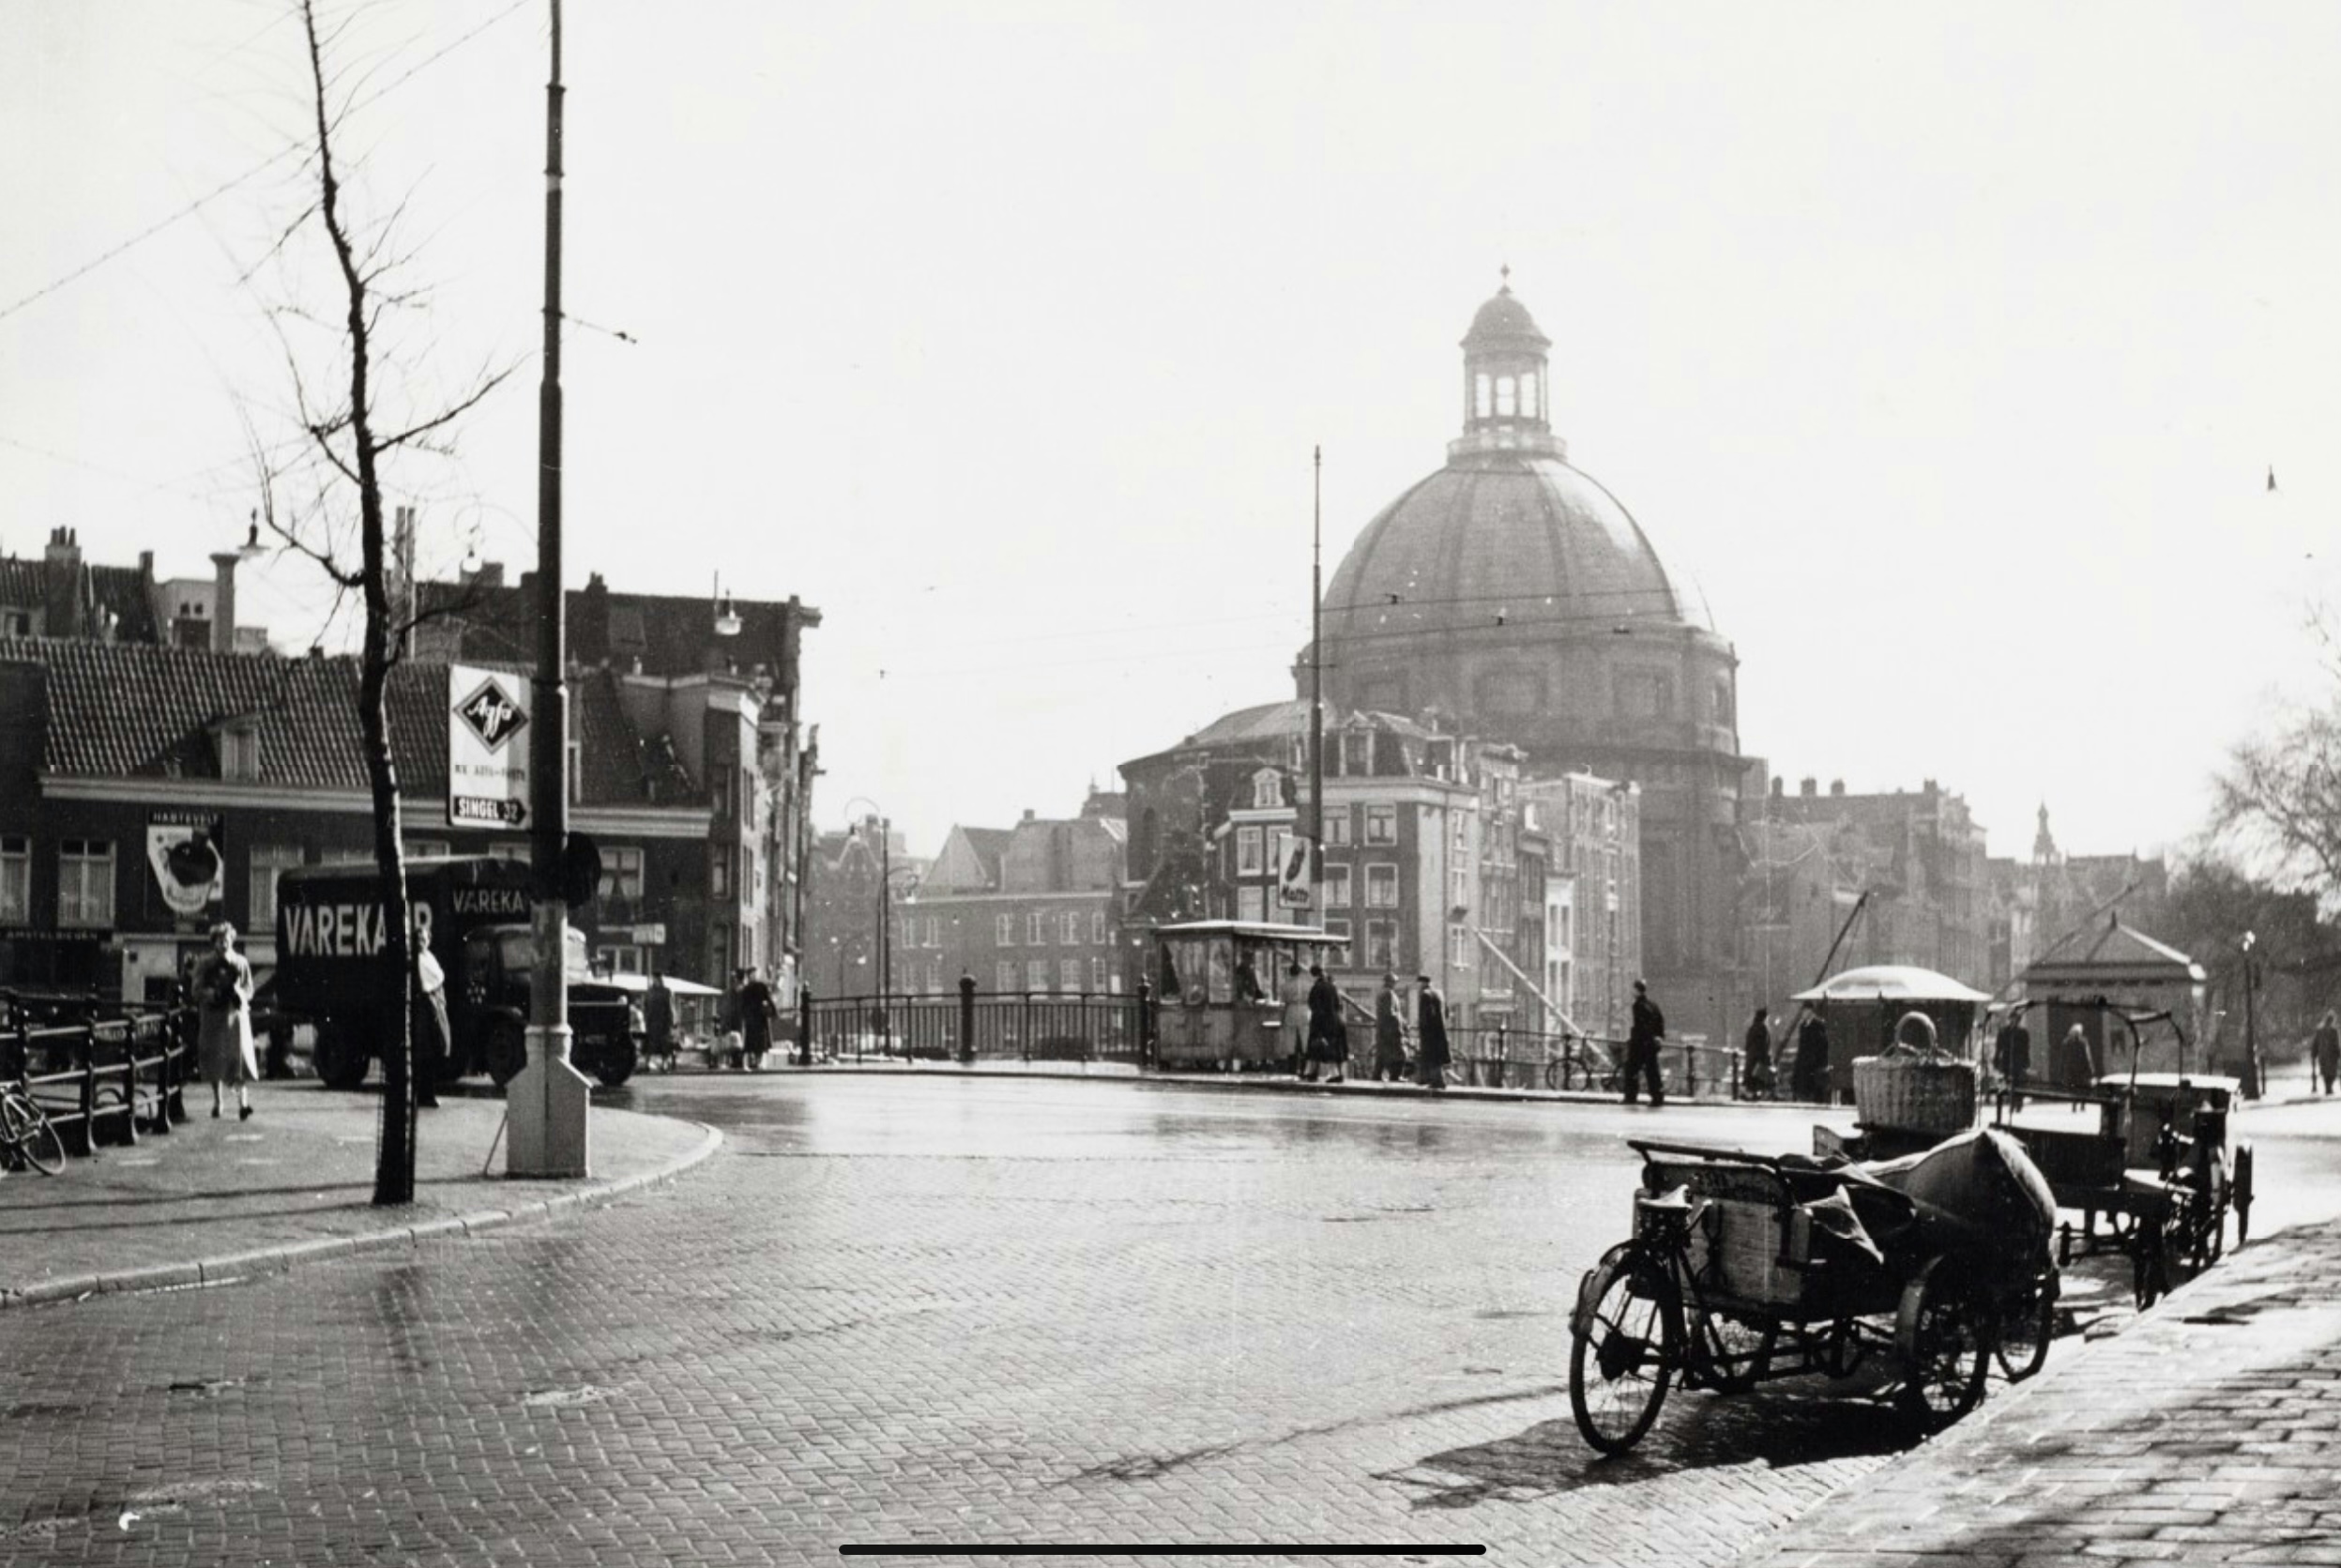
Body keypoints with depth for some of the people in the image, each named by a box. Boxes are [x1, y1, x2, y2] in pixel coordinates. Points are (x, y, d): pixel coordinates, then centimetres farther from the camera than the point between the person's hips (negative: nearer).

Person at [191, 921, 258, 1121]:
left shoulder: (240, 962, 7)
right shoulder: (205, 964, 6)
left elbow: (248, 990, 8)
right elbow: (198, 990, 2)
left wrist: (238, 995, -13)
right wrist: (214, 993, -17)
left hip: (236, 1014, -1)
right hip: (213, 1015, 1)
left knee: (240, 1057, -11)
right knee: (215, 1060, 5)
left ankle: (243, 1103, -14)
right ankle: (216, 1103, 16)